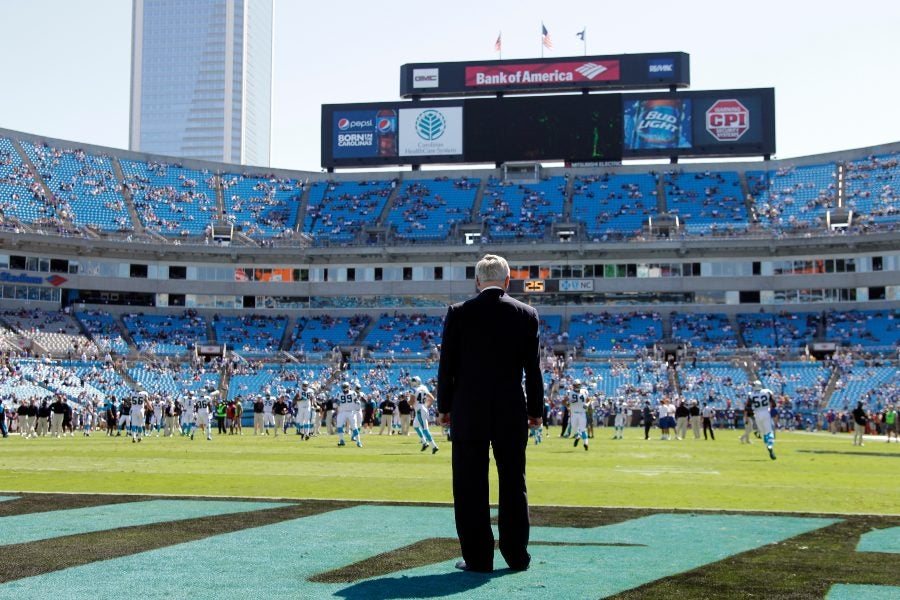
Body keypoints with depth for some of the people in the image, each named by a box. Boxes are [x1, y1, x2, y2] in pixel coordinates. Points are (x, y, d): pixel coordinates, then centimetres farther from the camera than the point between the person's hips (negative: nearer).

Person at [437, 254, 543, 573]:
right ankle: (516, 555, 14)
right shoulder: (526, 314, 2)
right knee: (513, 484, 10)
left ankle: (478, 557, 5)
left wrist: (444, 406, 7)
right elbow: (533, 367, 3)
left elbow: (447, 364, -3)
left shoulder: (458, 313, -2)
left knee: (471, 486, 4)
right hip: (512, 412, 2)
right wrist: (535, 410, 11)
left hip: (468, 411, -1)